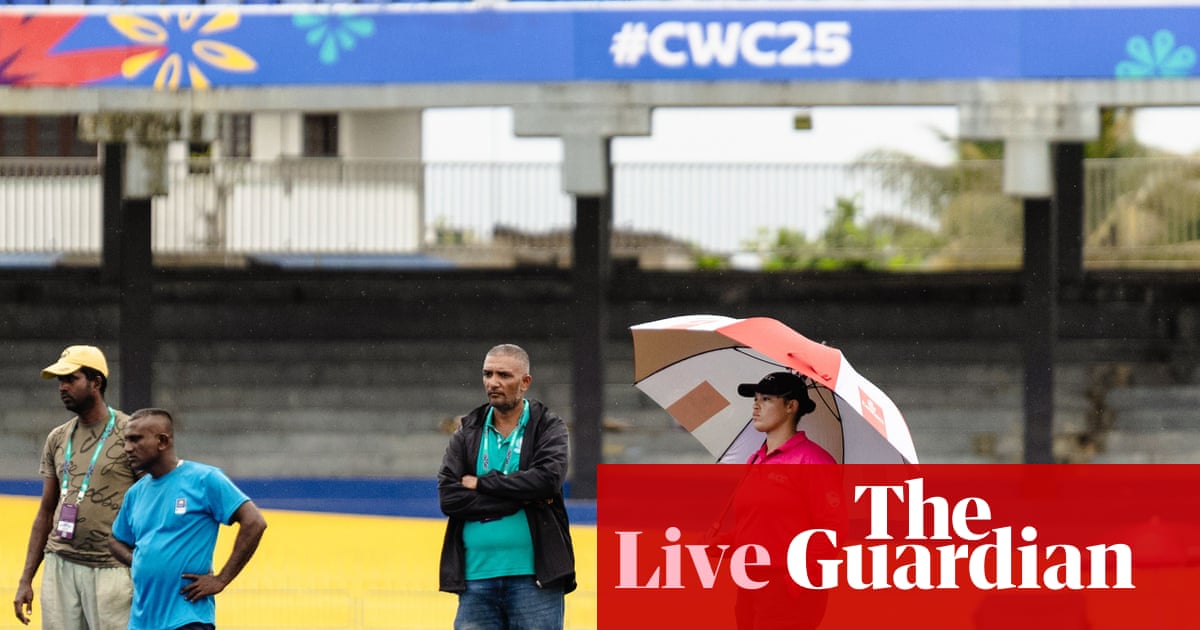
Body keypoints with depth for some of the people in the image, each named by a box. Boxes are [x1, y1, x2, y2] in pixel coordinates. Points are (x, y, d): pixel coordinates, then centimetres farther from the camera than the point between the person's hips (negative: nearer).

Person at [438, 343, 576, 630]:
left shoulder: (549, 428, 6)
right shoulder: (466, 435, 12)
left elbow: (547, 478, -14)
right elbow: (449, 497, -2)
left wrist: (482, 484, -8)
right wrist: (522, 498, -10)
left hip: (533, 577, -3)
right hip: (476, 578, 3)